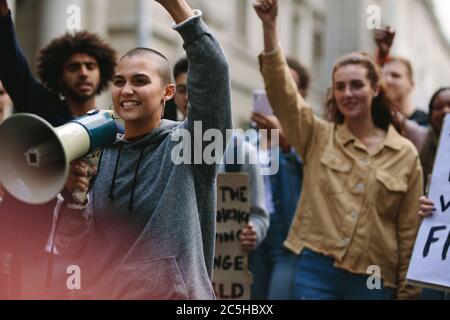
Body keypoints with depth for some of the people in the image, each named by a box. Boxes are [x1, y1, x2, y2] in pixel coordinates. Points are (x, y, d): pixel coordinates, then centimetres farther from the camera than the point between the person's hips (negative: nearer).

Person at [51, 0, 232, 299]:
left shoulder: (191, 143, -7)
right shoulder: (96, 155, 2)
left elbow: (213, 72, -22)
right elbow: (72, 251, 0)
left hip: (177, 294, -3)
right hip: (101, 291, 3)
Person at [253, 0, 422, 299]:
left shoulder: (406, 154, 5)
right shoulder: (317, 137, 6)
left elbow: (409, 230, 7)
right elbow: (282, 90, -7)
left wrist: (407, 291, 5)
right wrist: (270, 25, -18)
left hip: (374, 278, 1)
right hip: (317, 269, 0)